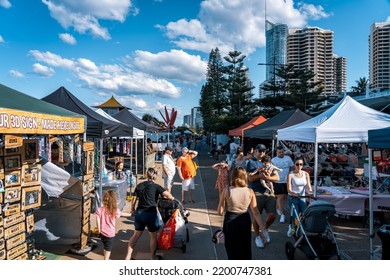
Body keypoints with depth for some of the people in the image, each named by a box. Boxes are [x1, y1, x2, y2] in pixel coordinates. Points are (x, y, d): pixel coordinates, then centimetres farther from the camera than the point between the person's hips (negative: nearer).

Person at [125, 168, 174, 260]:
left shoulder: (139, 185, 5)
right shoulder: (156, 186, -7)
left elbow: (134, 200, 6)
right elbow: (168, 195, -18)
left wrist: (132, 209, 21)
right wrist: (172, 199, 3)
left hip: (139, 213, 5)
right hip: (151, 214, -4)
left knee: (136, 234, 18)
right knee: (153, 236, 14)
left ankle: (128, 256, 22)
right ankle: (153, 257, 26)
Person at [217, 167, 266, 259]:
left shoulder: (226, 191, -15)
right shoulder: (250, 192, -10)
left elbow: (220, 211, -9)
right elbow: (256, 213, -9)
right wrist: (262, 230, -3)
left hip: (230, 221, -1)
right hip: (245, 221, 1)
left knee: (232, 251, 18)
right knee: (245, 251, 19)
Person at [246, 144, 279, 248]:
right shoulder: (251, 162, 2)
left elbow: (277, 177, 7)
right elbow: (250, 178, -8)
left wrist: (268, 177, -13)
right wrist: (260, 175, -24)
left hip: (269, 192, 4)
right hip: (257, 193, -4)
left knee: (272, 215, -2)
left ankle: (266, 229, 29)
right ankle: (257, 237, 24)